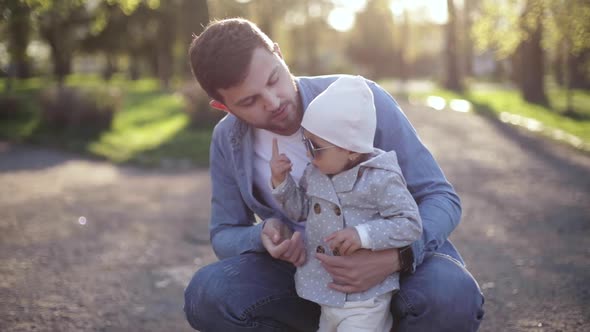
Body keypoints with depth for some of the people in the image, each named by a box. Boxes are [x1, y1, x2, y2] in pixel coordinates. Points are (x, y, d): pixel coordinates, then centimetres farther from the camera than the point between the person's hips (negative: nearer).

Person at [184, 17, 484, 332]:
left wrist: (396, 258, -39)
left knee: (450, 297, -37)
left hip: (395, 256, -3)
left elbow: (441, 198, -18)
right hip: (307, 267, 3)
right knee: (207, 296, -24)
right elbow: (224, 235, 3)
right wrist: (264, 235, -22)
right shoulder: (228, 141, -10)